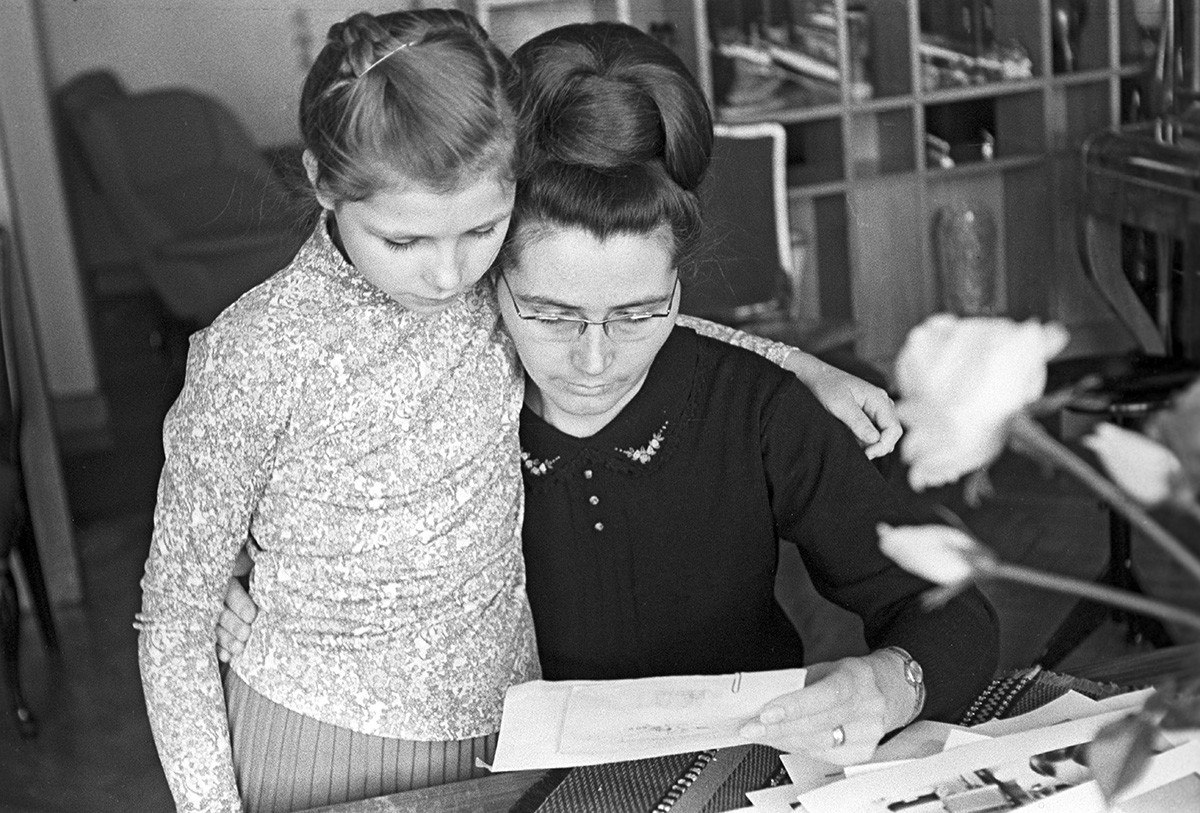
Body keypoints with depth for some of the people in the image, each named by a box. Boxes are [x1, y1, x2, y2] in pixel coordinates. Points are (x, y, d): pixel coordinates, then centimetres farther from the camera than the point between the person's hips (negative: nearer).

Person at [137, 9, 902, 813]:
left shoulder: (500, 288, -7)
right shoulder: (253, 356, -19)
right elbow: (175, 614, -11)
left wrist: (799, 365, 8)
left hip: (505, 720, 5)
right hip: (326, 748, -4)